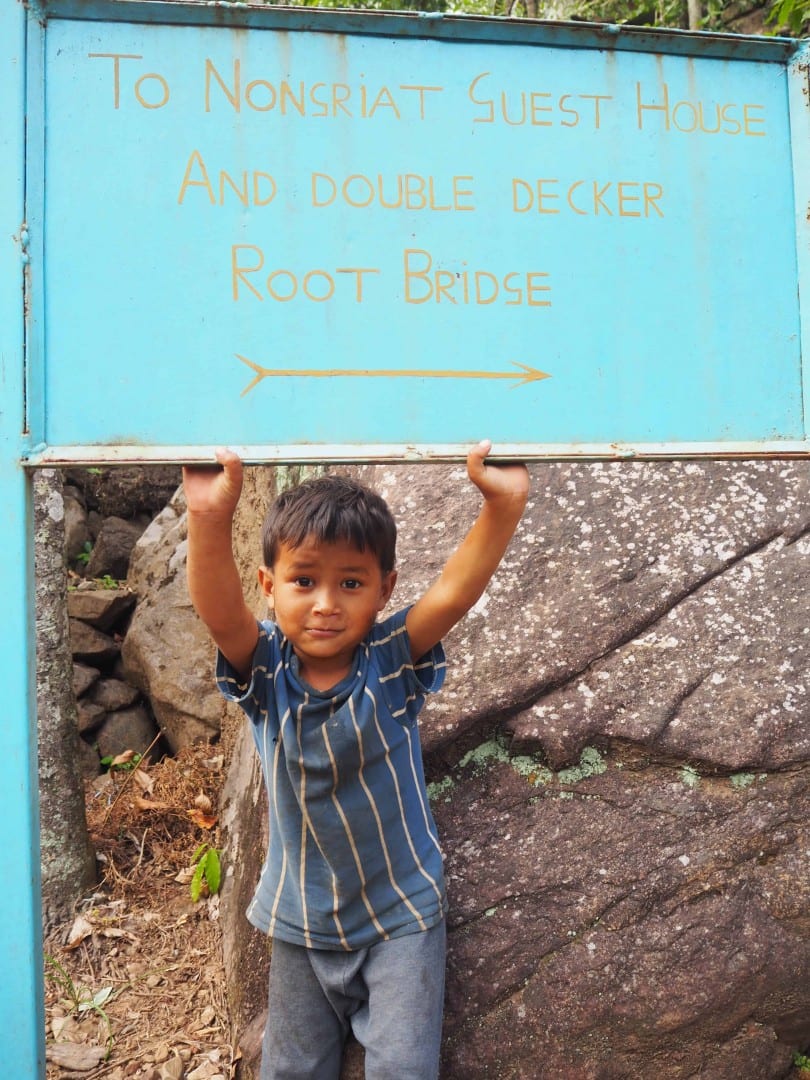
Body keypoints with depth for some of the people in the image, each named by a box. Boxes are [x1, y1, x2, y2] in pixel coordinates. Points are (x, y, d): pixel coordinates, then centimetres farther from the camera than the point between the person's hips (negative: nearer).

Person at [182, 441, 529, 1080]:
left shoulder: (393, 660, -19)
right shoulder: (265, 669, -16)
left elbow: (456, 590, -35)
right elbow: (218, 610, -37)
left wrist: (502, 506, -51)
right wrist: (210, 520, -54)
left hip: (402, 914, -2)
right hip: (300, 923, 2)